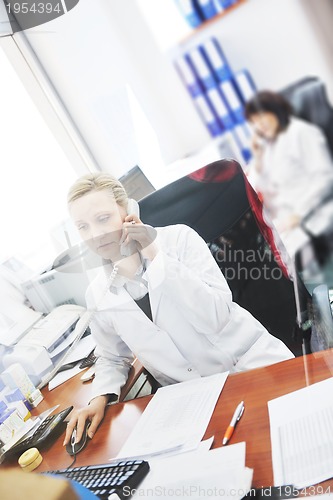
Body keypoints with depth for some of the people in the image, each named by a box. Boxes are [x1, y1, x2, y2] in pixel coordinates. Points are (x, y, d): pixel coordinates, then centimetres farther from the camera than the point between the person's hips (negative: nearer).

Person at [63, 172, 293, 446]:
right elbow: (112, 359, 14)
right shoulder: (98, 295, 0)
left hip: (253, 362, -2)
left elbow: (215, 317, -20)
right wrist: (100, 399, -6)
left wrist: (156, 256, -23)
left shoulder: (178, 238, -10)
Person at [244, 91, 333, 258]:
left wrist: (297, 214, -18)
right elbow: (259, 190, 15)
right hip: (281, 215, 7)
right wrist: (258, 158, 2)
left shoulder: (303, 133, -2)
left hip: (311, 211, -7)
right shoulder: (268, 144, 19)